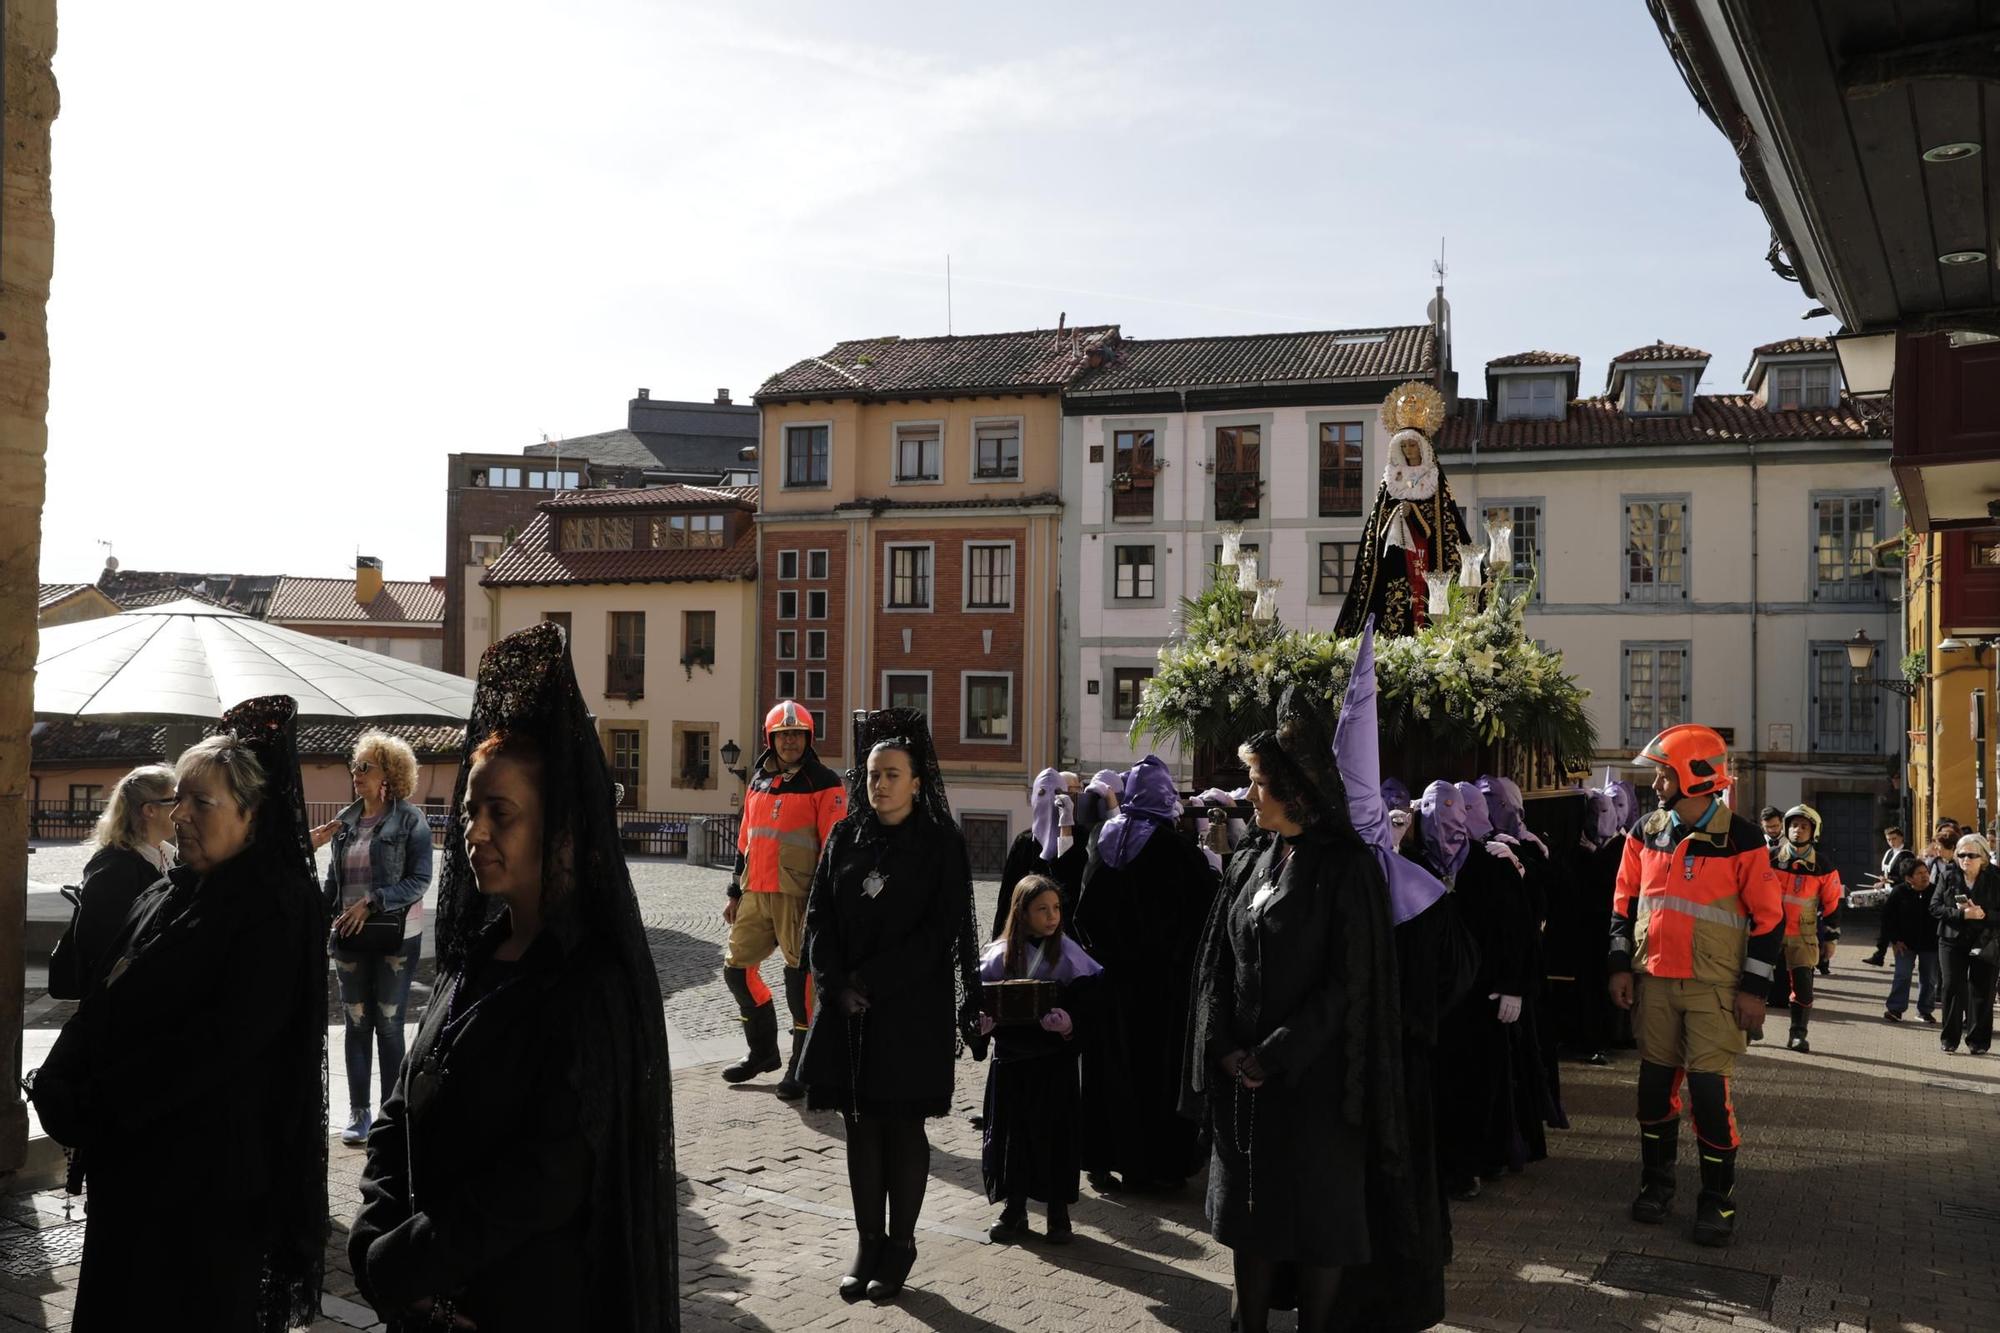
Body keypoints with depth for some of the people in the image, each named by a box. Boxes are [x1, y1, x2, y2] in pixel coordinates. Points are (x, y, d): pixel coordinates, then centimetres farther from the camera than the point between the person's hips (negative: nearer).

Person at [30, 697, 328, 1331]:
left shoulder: (276, 910, -15)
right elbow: (103, 1005, 9)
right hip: (132, 1160, 7)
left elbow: (228, 1038, -22)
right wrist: (61, 1086, -9)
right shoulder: (166, 897, 10)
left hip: (211, 1177, -7)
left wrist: (95, 1104, -20)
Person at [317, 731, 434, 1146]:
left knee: (389, 1025, 1)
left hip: (395, 937, -4)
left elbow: (420, 880, -12)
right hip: (350, 938, 5)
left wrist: (373, 903, -19)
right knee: (356, 1024, 8)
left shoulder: (409, 820, -8)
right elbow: (333, 878, 15)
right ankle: (358, 1112, 17)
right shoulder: (346, 821, 8)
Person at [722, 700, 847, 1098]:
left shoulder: (824, 784, -6)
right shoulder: (759, 782, 15)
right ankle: (763, 1051, 27)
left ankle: (802, 1065, 9)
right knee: (737, 968, 11)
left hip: (797, 897, -7)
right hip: (756, 895, 7)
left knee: (801, 977, -3)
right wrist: (735, 893, 20)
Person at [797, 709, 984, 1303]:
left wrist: (870, 980, -15)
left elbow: (942, 932, -10)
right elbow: (818, 918, 5)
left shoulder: (942, 844, -5)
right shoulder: (844, 838, 6)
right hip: (849, 1009, 4)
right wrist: (838, 985, -10)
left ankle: (900, 1246, 15)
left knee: (903, 1127, 3)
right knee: (860, 1125, 7)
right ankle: (867, 1243, 17)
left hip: (912, 1010, -3)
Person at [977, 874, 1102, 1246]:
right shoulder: (999, 954, -1)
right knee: (1010, 1131, 8)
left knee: (1055, 1131, 3)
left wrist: (1069, 1020, -22)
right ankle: (1015, 1211, 22)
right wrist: (985, 1017, -17)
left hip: (1054, 1060, -1)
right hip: (1011, 1057, 1)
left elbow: (1086, 999, -5)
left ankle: (1058, 1214, 17)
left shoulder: (1068, 953, -3)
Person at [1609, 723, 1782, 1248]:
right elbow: (1624, 903, 12)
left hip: (1714, 987, -4)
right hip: (1654, 980, 4)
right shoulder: (1645, 833, 5)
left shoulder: (1741, 839, -9)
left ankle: (1718, 1199, 9)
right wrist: (1621, 964, 4)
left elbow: (1769, 916, -6)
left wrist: (1754, 987, -9)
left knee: (1709, 1087, -5)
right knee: (1655, 1083, 9)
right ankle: (1656, 1182, 24)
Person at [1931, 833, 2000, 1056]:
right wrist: (1961, 914, -18)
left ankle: (1978, 1041, 15)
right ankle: (1949, 1039, 8)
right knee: (1953, 989, -1)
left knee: (1981, 992, 4)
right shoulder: (1948, 879, 4)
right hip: (1953, 942, 1)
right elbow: (1935, 907, -2)